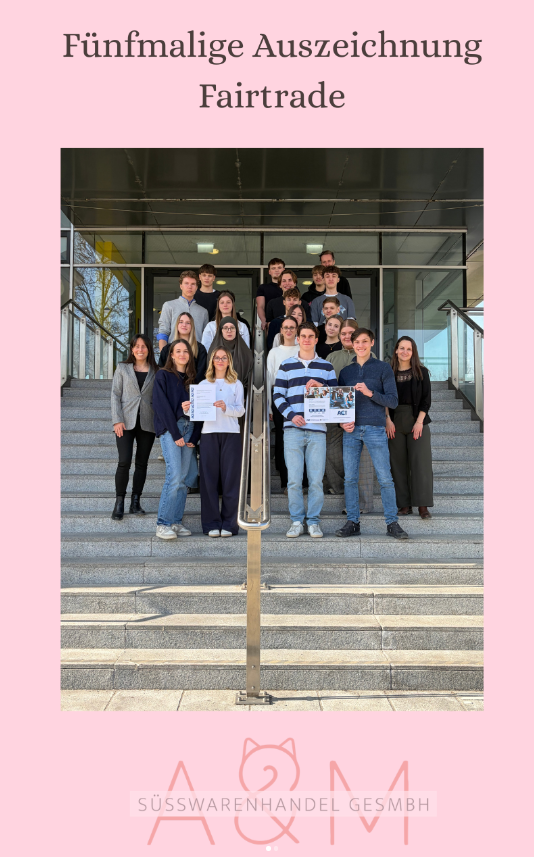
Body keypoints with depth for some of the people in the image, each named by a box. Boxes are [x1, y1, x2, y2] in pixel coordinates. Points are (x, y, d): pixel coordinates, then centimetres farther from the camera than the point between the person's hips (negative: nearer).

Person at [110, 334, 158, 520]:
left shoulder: (156, 372, 9)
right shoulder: (122, 369, 8)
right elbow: (115, 395, 3)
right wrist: (117, 420, -7)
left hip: (147, 423, 2)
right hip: (126, 421, -1)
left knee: (142, 463, 4)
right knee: (124, 462, -11)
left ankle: (135, 502, 12)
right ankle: (119, 503, -1)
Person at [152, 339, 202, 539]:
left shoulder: (192, 379, 17)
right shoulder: (163, 376, 3)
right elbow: (161, 405, -6)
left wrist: (195, 437, 0)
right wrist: (176, 434, -13)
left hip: (189, 428, 5)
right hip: (170, 429, -5)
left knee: (183, 478, 2)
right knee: (174, 476, -15)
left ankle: (176, 521, 7)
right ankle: (163, 524, -10)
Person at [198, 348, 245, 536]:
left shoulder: (236, 384, 13)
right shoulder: (204, 384, 16)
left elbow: (241, 410, 1)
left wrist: (226, 407, -16)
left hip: (231, 434, -1)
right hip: (209, 433, 1)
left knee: (230, 478, -3)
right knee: (209, 478, -3)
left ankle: (228, 524, 2)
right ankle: (212, 524, 3)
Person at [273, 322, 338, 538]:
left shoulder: (326, 367, 15)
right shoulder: (286, 366, 12)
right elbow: (278, 395, 7)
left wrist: (321, 387, -8)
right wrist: (291, 415, -8)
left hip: (317, 430, 0)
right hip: (292, 430, 0)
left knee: (316, 479, -1)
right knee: (294, 479, -1)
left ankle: (314, 522, 9)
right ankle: (296, 521, 8)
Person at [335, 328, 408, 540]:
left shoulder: (383, 368, 6)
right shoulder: (345, 371, 15)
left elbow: (393, 400, -1)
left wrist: (370, 393, -16)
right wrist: (342, 422, -2)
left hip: (375, 429, -3)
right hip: (351, 429, 3)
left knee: (385, 478, -4)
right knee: (350, 478, 3)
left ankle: (392, 523, 4)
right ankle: (352, 522, 10)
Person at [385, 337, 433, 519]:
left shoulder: (422, 372, 3)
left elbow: (426, 400, 0)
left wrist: (419, 422, -9)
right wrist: (388, 420, -5)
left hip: (417, 422, -1)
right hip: (395, 423, 2)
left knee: (420, 462, -6)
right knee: (399, 463, 2)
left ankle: (423, 505, -4)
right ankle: (404, 504, 8)